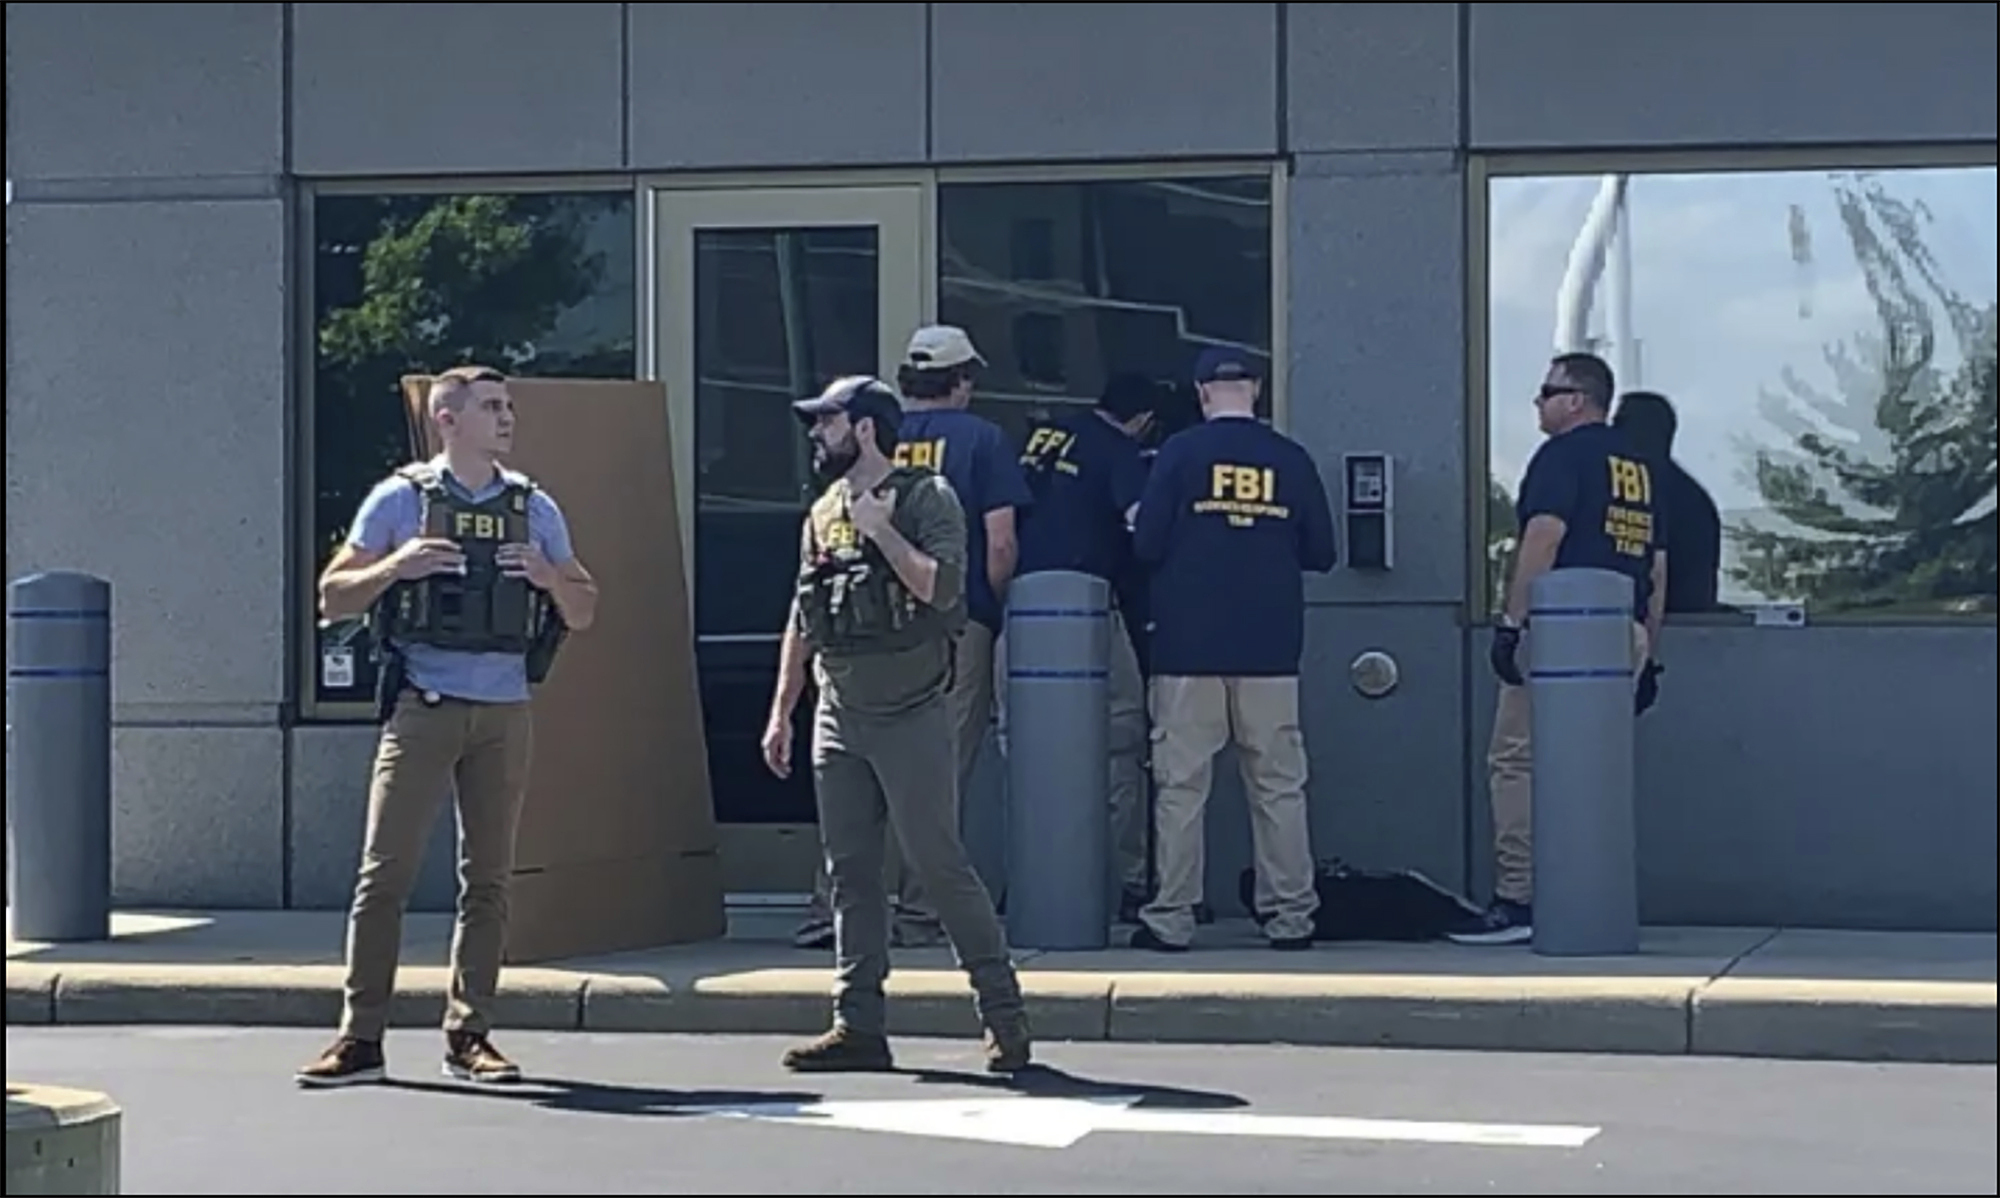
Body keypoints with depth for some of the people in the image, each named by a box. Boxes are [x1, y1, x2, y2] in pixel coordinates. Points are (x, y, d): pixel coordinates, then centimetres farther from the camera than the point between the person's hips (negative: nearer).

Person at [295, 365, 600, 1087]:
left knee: (489, 879, 4)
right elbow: (333, 597, 4)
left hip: (504, 713, 3)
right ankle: (360, 1039, -2)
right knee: (385, 872, -6)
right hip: (422, 708, -3)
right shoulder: (401, 500, 3)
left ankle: (469, 1036, 11)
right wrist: (395, 566, -13)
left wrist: (550, 578, -7)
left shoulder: (534, 508, 12)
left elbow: (584, 613, 14)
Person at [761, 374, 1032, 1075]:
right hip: (839, 720, 7)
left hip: (911, 718, -7)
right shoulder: (824, 513, 15)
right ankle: (858, 1027, 10)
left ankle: (1004, 1015, -1)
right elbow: (803, 621, 20)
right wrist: (781, 713, 18)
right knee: (849, 873, 6)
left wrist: (880, 528, -18)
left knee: (938, 864, -9)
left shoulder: (925, 498, -5)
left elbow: (943, 588, -20)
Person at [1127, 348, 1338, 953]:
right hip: (1271, 649, 2)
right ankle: (1291, 916, 7)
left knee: (1180, 784, 1)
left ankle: (1172, 918, 1)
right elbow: (1321, 553, 8)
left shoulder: (1180, 453, -3)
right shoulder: (1290, 459, 4)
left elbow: (1146, 545, -6)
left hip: (1189, 647, -2)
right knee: (1279, 784, 6)